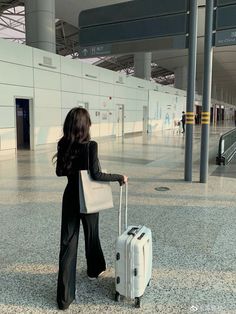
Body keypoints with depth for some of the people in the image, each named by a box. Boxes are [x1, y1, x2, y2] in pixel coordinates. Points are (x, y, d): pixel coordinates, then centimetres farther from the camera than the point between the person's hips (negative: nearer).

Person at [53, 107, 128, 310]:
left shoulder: (63, 145, -3)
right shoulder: (91, 145, -17)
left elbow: (59, 172, 5)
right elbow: (96, 175, -21)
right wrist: (119, 177, -10)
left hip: (70, 197, 3)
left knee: (67, 243, 5)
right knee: (91, 236, 22)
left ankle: (65, 297, 8)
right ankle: (94, 270, 48)